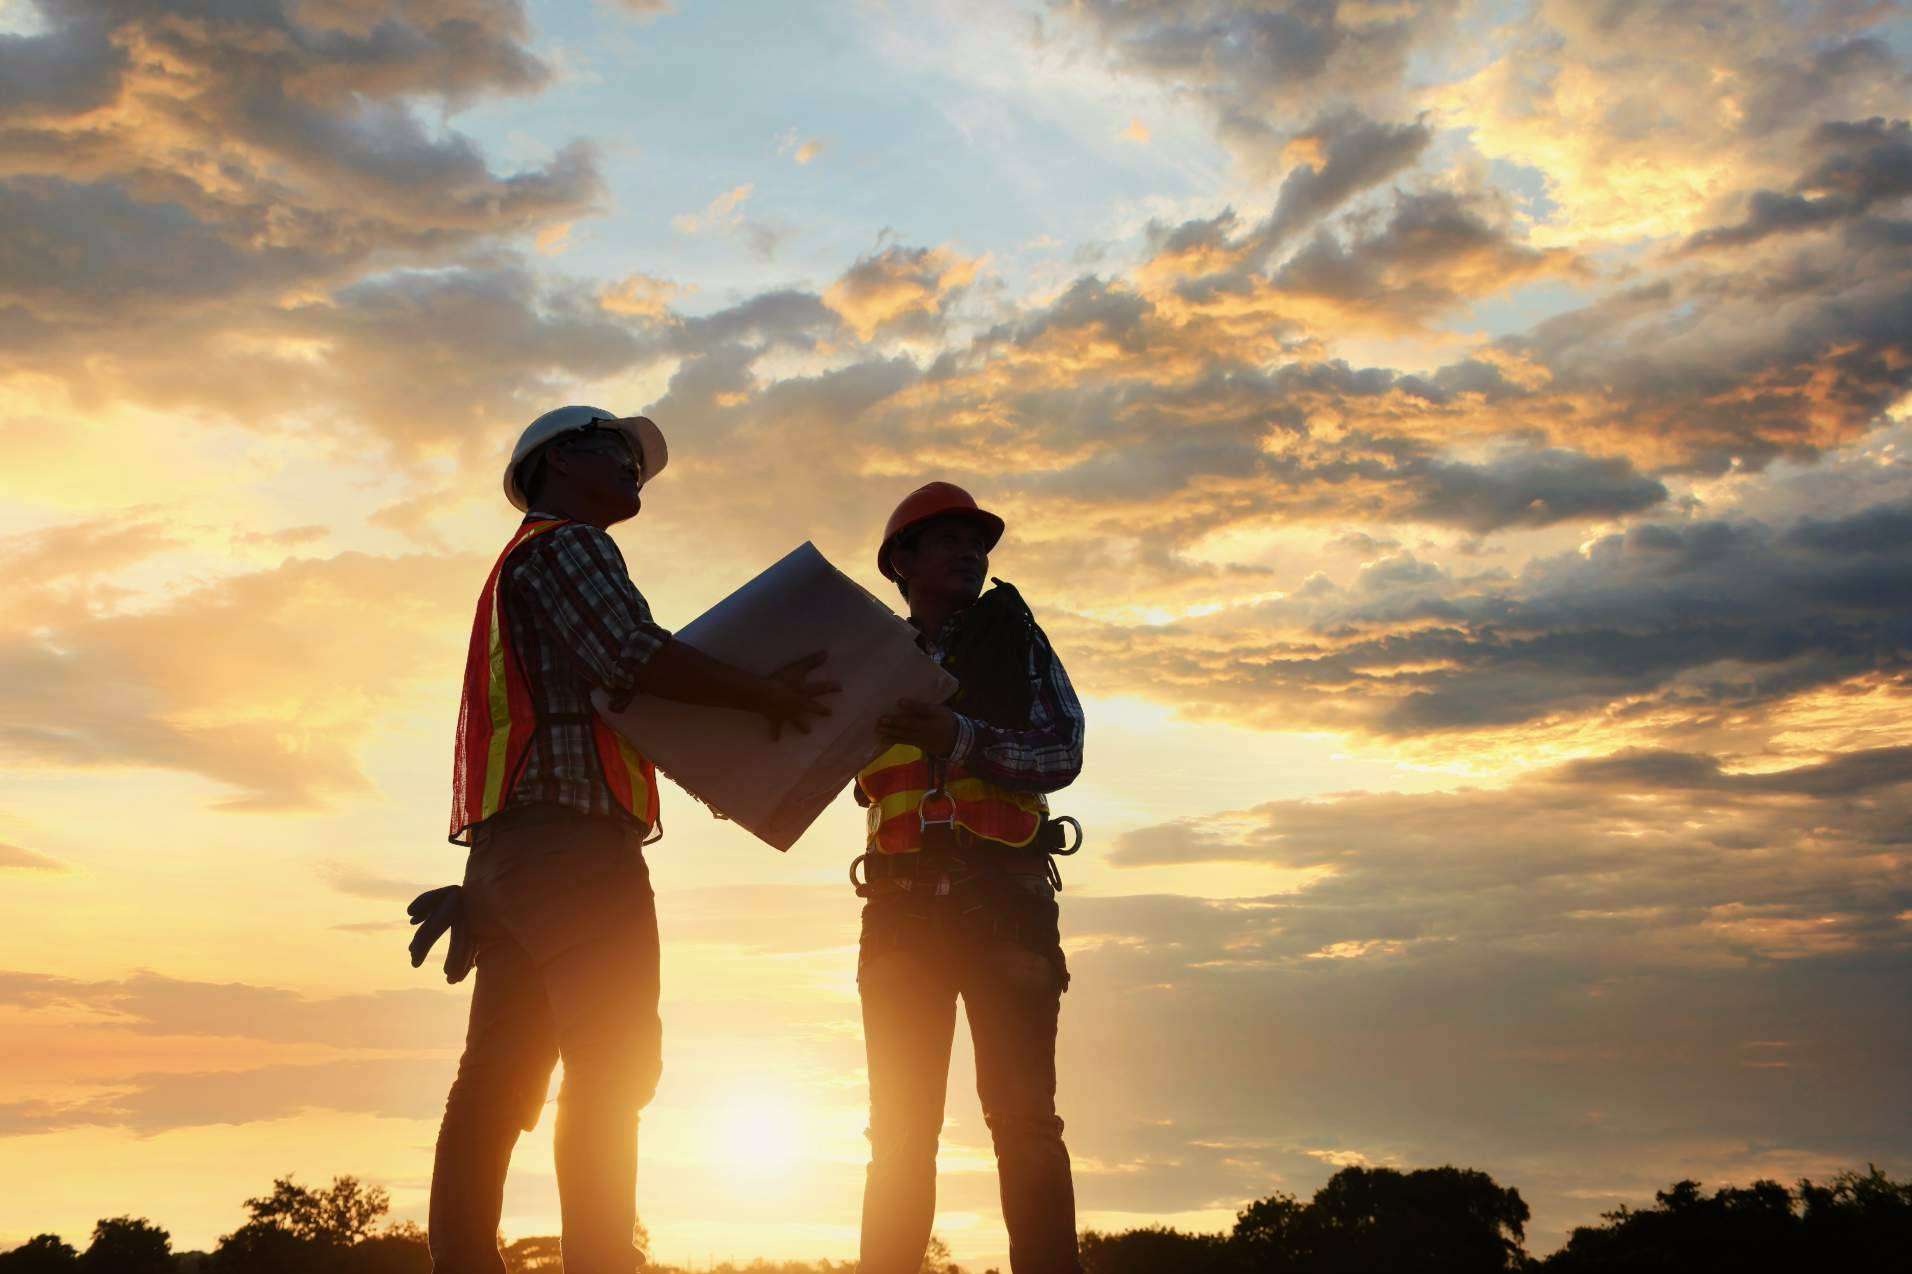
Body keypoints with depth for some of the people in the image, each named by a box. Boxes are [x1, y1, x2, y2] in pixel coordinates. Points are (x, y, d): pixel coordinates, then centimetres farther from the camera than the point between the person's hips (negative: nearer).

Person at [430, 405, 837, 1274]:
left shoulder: (518, 567, 31)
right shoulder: (566, 545, 0)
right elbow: (636, 657, -16)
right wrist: (765, 695, -7)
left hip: (506, 845, 10)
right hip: (572, 831, -10)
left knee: (498, 1079, 5)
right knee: (612, 1065, -12)